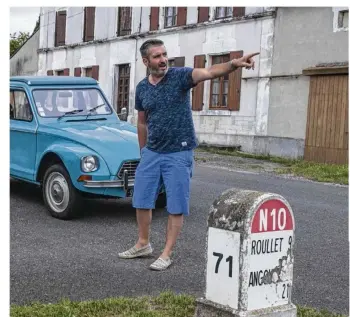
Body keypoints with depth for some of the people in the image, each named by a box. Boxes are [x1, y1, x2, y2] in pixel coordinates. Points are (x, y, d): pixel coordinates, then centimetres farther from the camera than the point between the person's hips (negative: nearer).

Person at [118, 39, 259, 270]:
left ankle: (167, 254, 10)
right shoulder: (142, 88, 4)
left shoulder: (180, 76, -10)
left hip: (179, 154, -4)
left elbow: (209, 72, -28)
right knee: (141, 201, 11)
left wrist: (234, 64, -45)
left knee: (176, 207, 0)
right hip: (151, 153, 5)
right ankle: (143, 244, 29)